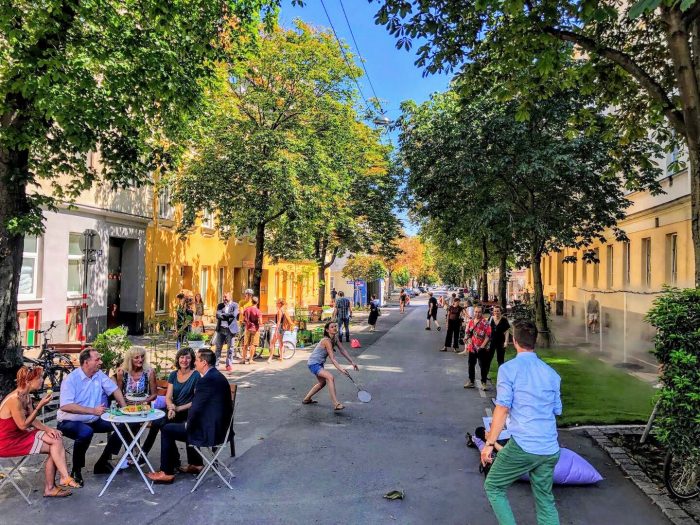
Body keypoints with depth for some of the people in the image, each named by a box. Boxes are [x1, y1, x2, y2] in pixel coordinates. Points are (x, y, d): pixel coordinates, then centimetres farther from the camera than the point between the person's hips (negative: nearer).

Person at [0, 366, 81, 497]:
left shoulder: (27, 396, 3)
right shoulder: (15, 399, -25)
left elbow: (32, 420, 6)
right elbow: (23, 425, -20)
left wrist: (47, 429, -10)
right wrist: (40, 406, -23)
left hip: (20, 435, 9)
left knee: (56, 439, -5)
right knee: (54, 446, -10)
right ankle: (65, 478, 3)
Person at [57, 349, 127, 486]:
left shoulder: (99, 375, 0)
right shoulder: (71, 379, -19)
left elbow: (115, 389, 9)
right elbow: (65, 406, -30)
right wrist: (93, 410, -36)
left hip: (93, 420, 7)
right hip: (70, 422, -7)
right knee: (86, 432, -37)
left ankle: (102, 463, 7)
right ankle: (76, 471, -13)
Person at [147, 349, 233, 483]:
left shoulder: (207, 380, -22)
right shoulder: (218, 376, 9)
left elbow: (196, 409, -21)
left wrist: (189, 424, -3)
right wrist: (190, 423, 11)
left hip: (210, 432, -9)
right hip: (219, 426, 10)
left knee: (166, 430, 5)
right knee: (188, 426, 34)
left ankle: (167, 472, 14)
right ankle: (195, 464, 39)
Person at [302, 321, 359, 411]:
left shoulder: (335, 339, -1)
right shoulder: (326, 341, -27)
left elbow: (343, 350, 0)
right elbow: (332, 358, -33)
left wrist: (352, 362, -6)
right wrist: (340, 369, -44)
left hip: (319, 364, 10)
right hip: (314, 364, -10)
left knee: (322, 382, 26)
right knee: (330, 377, -28)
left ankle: (307, 399, 43)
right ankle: (336, 404, -30)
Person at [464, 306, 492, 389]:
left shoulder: (485, 323, -10)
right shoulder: (470, 322, 7)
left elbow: (488, 336, -14)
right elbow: (468, 334, 14)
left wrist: (482, 346, -18)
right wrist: (467, 345, 5)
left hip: (482, 348, -5)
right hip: (472, 348, 5)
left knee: (483, 366, 0)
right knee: (471, 365, 13)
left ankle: (484, 382, 9)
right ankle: (471, 381, 25)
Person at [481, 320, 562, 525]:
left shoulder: (509, 368, -6)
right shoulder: (551, 373, 9)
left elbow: (502, 408, -11)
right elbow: (557, 411, 16)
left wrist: (489, 443, -6)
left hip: (522, 446, -5)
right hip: (550, 450, 5)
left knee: (493, 487, 14)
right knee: (546, 500, 16)